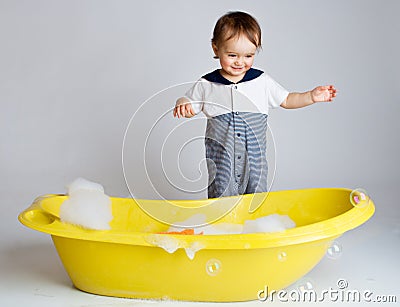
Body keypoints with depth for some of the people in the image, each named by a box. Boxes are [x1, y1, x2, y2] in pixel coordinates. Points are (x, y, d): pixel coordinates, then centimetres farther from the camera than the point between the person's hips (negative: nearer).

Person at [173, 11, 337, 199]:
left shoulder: (262, 81, 1)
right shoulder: (206, 85, -3)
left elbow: (286, 100, 11)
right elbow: (190, 107, 7)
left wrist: (312, 96, -3)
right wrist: (182, 106, -16)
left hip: (255, 160, 1)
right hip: (221, 161, -1)